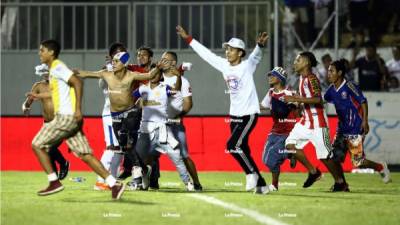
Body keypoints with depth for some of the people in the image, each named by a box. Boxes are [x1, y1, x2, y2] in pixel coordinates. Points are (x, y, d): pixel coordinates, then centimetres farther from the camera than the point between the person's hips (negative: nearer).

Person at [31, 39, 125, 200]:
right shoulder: (54, 69, 20)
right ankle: (114, 184, -4)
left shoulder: (57, 68, -9)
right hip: (71, 119, 9)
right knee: (85, 155, 3)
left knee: (37, 145, -1)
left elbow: (77, 83, -20)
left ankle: (54, 182, -1)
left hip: (65, 117, -9)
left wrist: (77, 109, -24)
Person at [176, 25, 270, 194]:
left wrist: (260, 45, -51)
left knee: (233, 145, -18)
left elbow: (256, 56, -30)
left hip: (249, 114, -7)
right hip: (234, 115, 7)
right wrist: (188, 39, 13)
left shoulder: (247, 66, -11)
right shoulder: (224, 65, 6)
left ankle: (251, 173, -1)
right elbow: (205, 53, 11)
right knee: (243, 151, 6)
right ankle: (260, 184, 13)